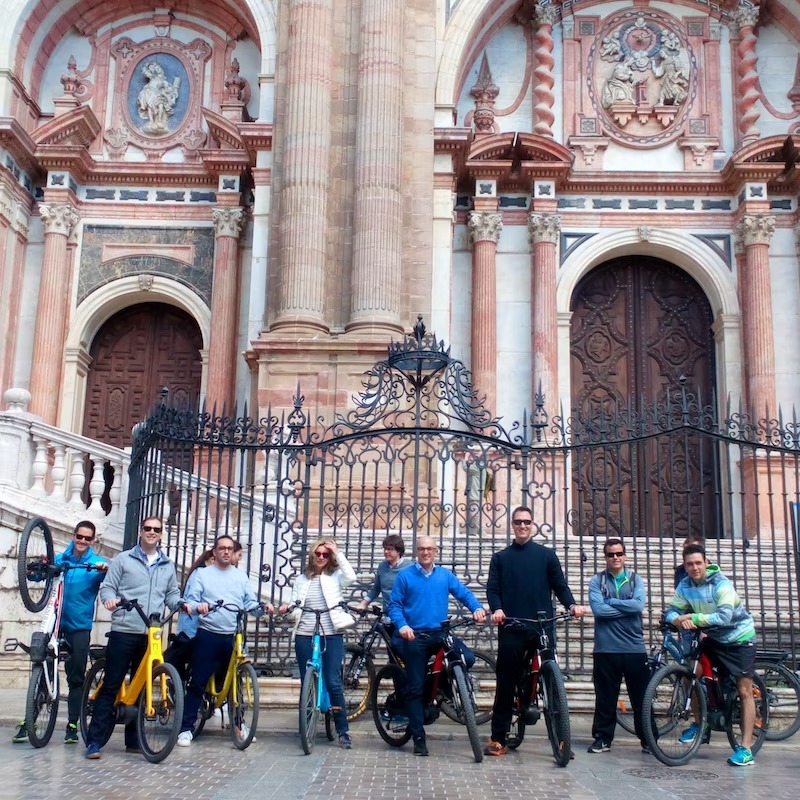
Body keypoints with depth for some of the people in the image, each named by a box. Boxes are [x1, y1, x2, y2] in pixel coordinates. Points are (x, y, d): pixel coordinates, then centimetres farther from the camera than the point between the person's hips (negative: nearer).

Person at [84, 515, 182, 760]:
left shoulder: (168, 566, 16)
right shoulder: (123, 559, 5)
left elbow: (172, 594, 16)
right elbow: (107, 587, 2)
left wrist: (182, 604, -4)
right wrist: (109, 599, -19)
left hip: (151, 635, 4)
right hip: (124, 631, -4)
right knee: (111, 686, -3)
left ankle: (133, 740, 19)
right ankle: (95, 740, 0)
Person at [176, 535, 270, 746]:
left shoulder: (241, 576, 13)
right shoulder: (202, 574, 4)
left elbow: (251, 604, 6)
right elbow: (190, 601, -5)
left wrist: (263, 608, -15)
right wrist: (198, 606, -27)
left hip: (233, 637, 3)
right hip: (207, 636, -3)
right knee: (198, 683, -2)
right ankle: (186, 728, 4)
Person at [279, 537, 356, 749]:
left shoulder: (334, 576, 4)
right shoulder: (302, 579, 13)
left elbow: (351, 577, -17)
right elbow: (295, 605, 10)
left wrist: (338, 553, -13)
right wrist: (286, 608, -12)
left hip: (331, 636, -3)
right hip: (304, 636, 3)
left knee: (333, 682, -7)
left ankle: (343, 731, 3)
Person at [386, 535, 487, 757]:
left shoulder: (445, 575, 8)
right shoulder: (404, 576, 0)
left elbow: (463, 593, 2)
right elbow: (394, 605, -3)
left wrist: (477, 608, -18)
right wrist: (402, 625, -19)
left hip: (440, 633, 2)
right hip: (415, 637, -2)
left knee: (467, 658, -21)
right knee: (415, 687, 1)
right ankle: (418, 737, 12)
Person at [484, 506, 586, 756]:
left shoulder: (546, 554, 11)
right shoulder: (500, 558, 14)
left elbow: (560, 585, 8)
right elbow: (493, 589, 6)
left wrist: (572, 604, -11)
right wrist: (496, 609, -14)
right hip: (511, 629, 0)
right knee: (506, 684, 2)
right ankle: (498, 739, 9)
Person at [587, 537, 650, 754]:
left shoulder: (636, 580, 7)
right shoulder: (597, 580, 3)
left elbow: (639, 604, -11)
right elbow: (597, 609, -12)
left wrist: (610, 602, -10)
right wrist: (626, 608, -10)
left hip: (635, 648, 1)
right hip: (606, 649, -1)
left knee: (641, 697, 7)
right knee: (605, 697, 7)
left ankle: (648, 740, 19)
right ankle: (602, 738, 18)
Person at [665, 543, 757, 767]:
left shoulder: (721, 584, -26)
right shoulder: (685, 586, -9)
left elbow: (724, 616, -37)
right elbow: (671, 611, -11)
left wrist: (692, 617, -36)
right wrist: (680, 621, -33)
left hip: (739, 637, -5)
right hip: (712, 638, 5)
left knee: (744, 690, -6)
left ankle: (745, 747, -3)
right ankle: (700, 723, 12)